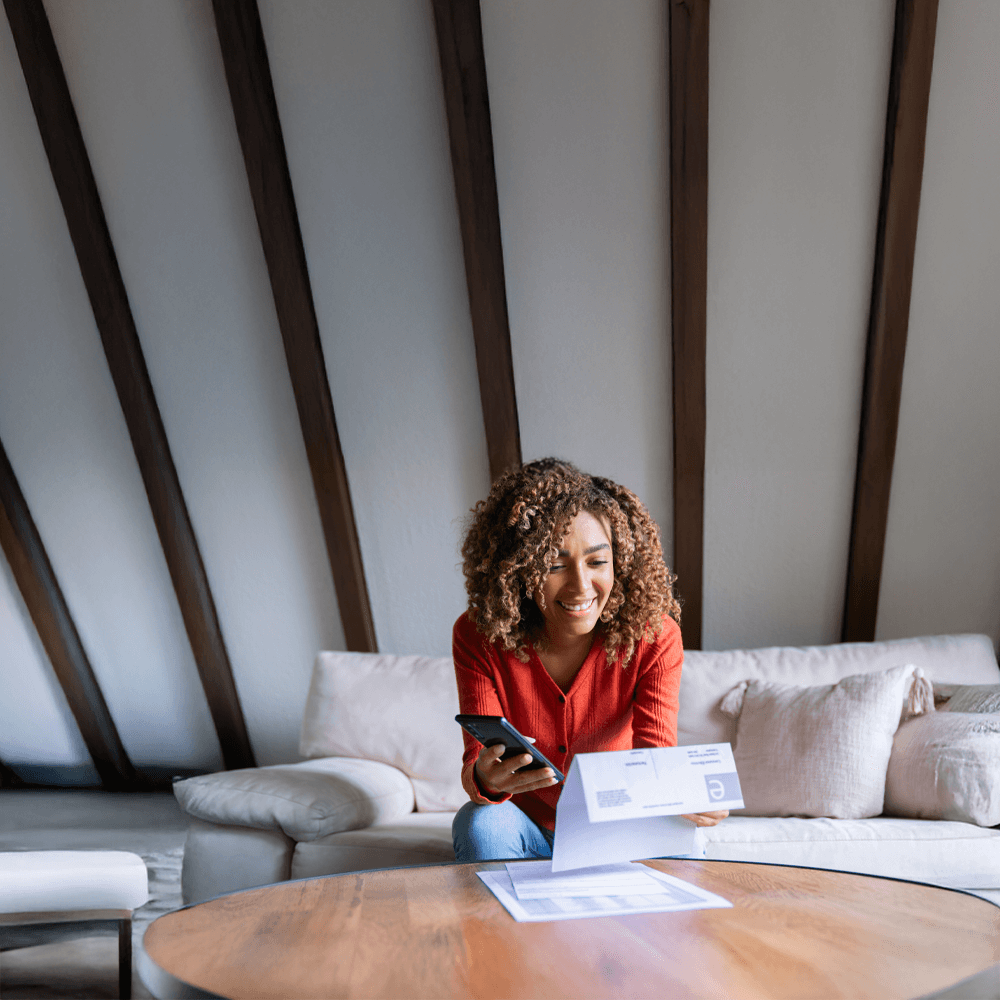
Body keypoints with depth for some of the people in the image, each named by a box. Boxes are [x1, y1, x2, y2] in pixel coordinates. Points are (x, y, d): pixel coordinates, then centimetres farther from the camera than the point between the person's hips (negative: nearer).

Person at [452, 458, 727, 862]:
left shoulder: (654, 636, -17)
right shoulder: (478, 636, -18)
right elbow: (477, 760, -22)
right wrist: (486, 779, -48)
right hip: (525, 826, 0)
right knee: (481, 823, -32)